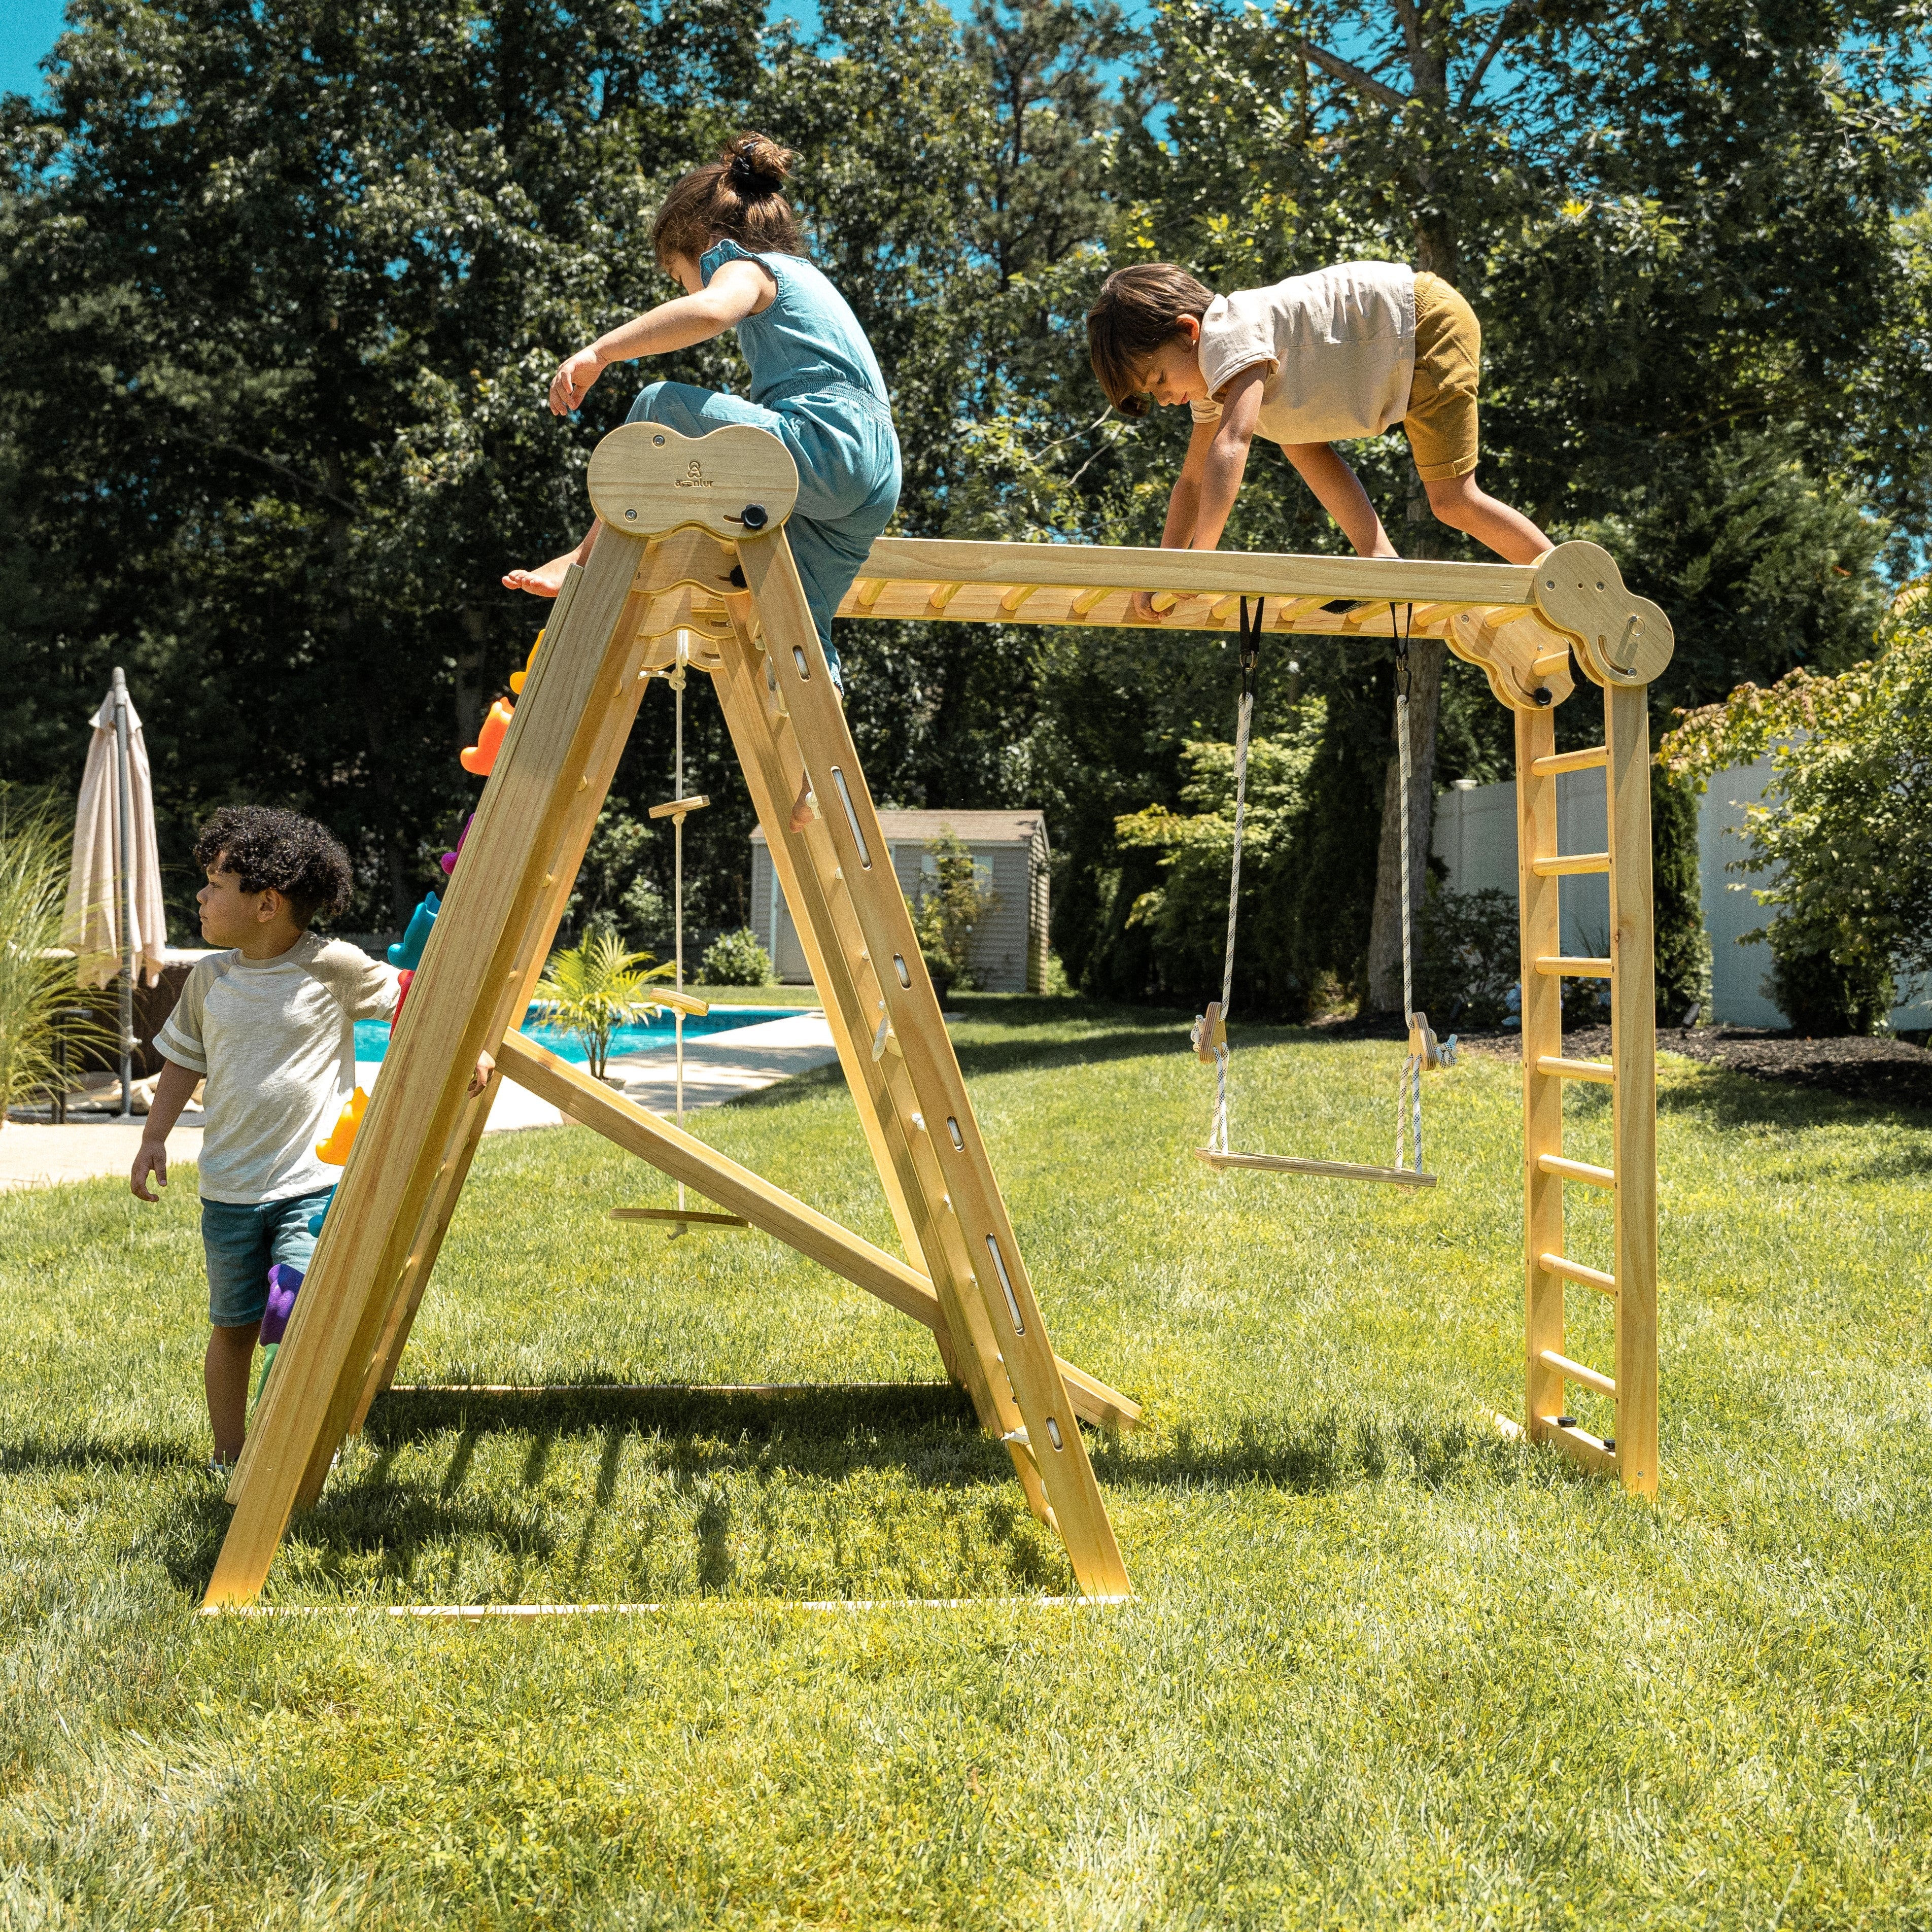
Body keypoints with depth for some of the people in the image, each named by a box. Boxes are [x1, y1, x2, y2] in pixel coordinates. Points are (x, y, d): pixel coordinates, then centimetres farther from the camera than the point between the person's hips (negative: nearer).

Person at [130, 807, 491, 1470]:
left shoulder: (334, 967, -9)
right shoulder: (210, 977, 5)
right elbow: (183, 1060, 15)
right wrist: (154, 1138, 9)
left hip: (313, 1184, -4)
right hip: (229, 1187, 4)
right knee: (232, 1326, 12)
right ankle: (228, 1456, 28)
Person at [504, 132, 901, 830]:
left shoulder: (748, 265, 4)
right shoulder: (802, 276, 34)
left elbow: (711, 310, -22)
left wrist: (599, 352, -26)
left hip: (822, 445, -10)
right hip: (874, 478, 10)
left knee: (660, 410, -6)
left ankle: (592, 559, -2)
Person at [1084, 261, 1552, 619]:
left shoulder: (1229, 335, -25)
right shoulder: (1210, 383, 6)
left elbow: (1230, 446, -38)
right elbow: (1193, 479, 8)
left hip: (1427, 318, -10)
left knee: (1453, 501, -12)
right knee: (1297, 438, 7)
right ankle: (1381, 560, 2)